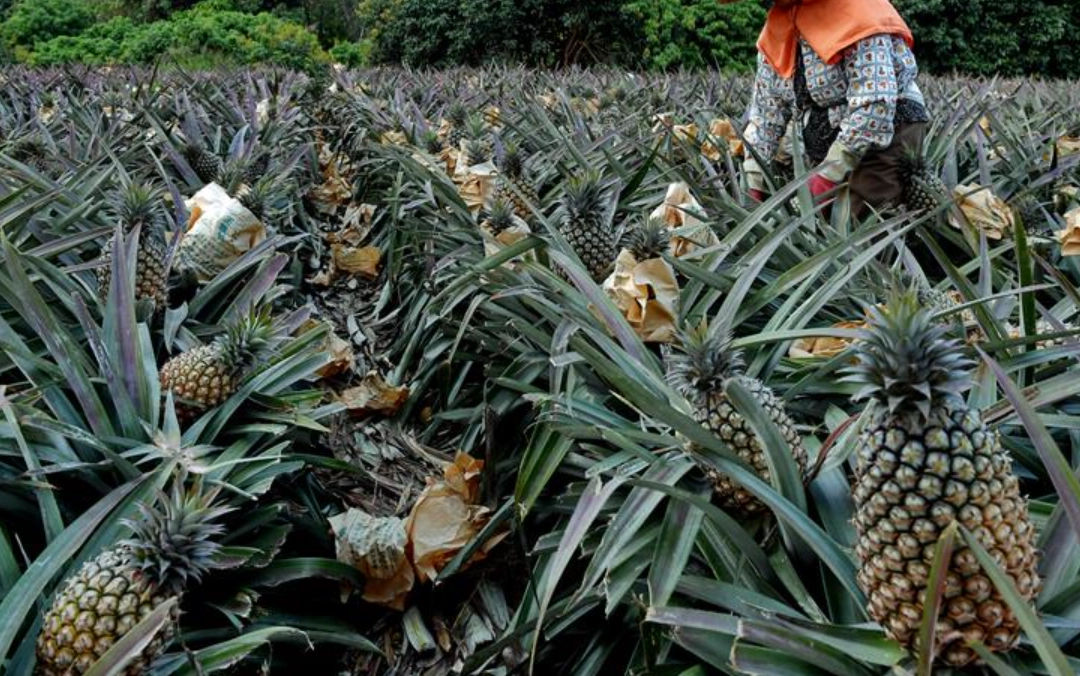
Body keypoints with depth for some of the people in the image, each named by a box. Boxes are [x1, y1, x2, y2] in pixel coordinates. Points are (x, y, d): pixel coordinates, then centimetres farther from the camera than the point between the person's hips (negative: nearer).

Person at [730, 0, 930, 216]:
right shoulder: (777, 25, 2)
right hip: (828, 144, 7)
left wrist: (828, 175, -26)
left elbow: (874, 103, -27)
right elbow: (765, 108, 5)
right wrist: (753, 183, -3)